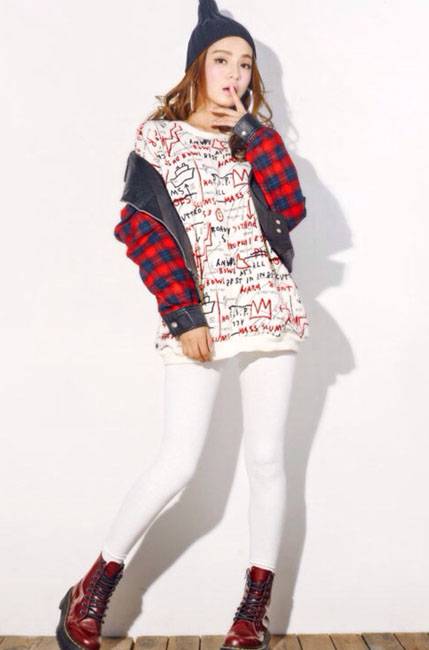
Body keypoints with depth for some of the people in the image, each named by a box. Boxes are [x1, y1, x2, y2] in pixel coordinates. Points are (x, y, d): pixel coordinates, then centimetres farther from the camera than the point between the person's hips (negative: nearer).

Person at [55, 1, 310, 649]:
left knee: (267, 460, 4)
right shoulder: (157, 140, 4)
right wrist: (183, 315, -14)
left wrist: (250, 131, -6)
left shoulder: (256, 138, 15)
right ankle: (96, 586, 13)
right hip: (197, 317, -3)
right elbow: (145, 233, -5)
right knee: (178, 465, -6)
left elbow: (292, 209, -2)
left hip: (268, 308, 4)